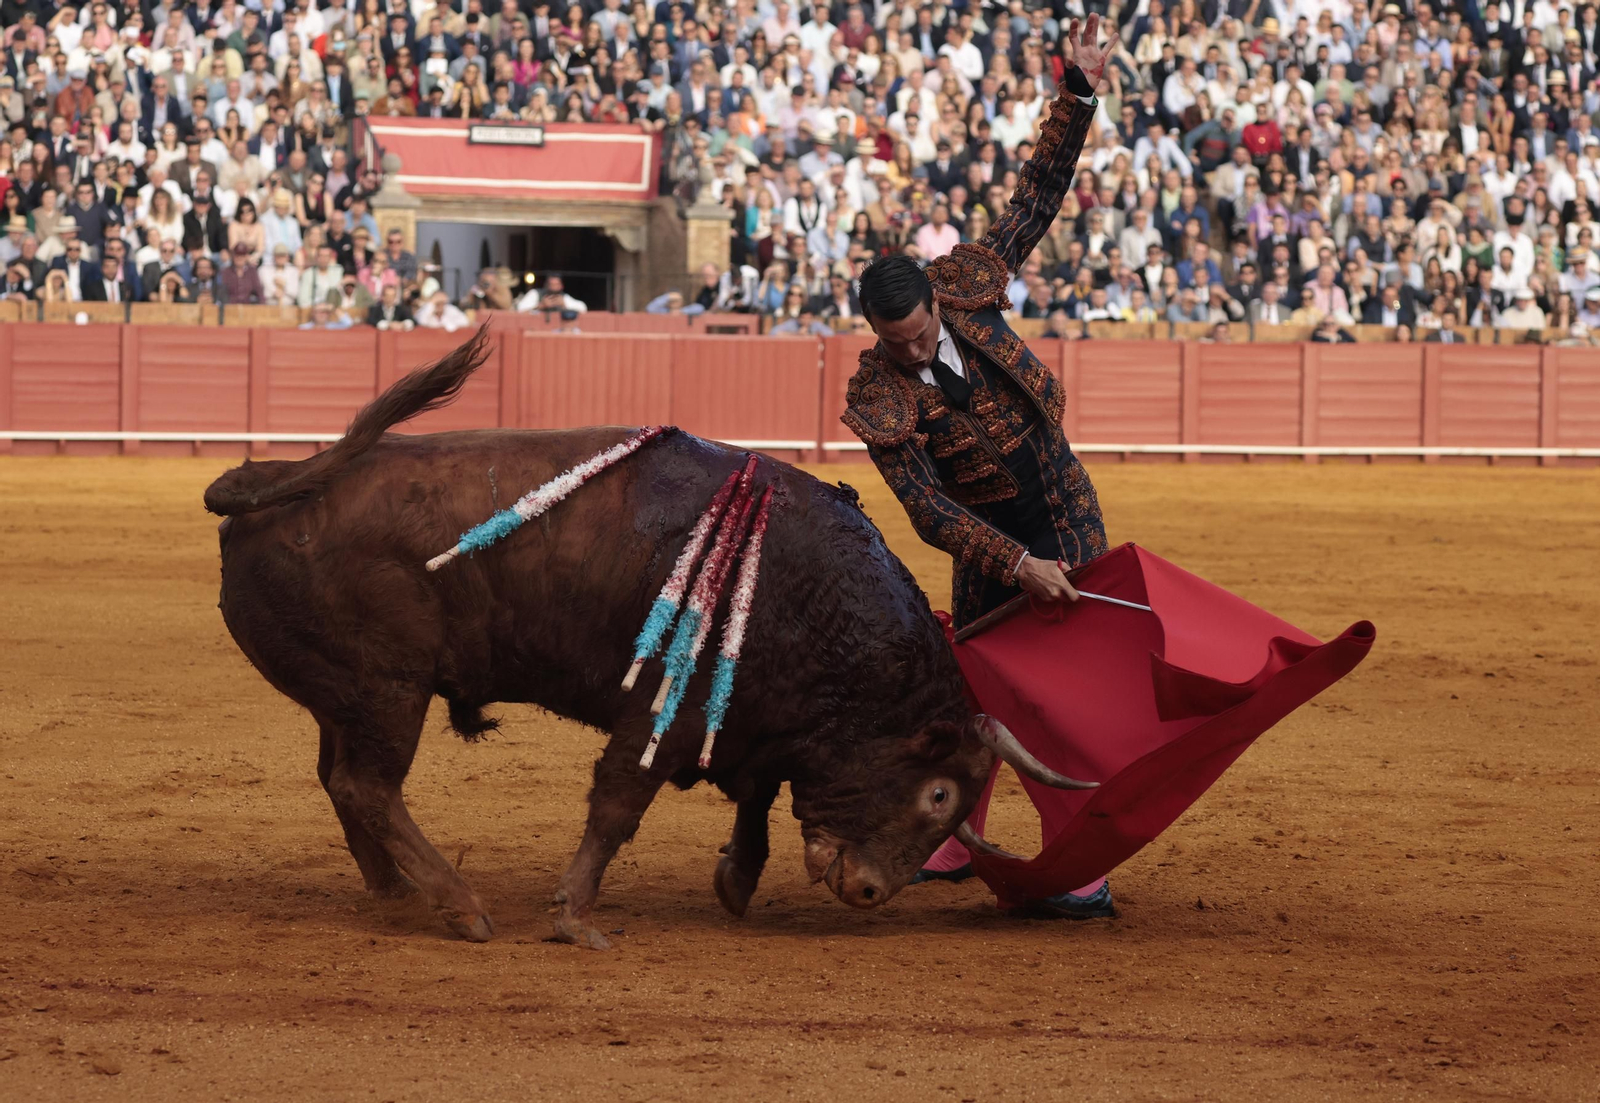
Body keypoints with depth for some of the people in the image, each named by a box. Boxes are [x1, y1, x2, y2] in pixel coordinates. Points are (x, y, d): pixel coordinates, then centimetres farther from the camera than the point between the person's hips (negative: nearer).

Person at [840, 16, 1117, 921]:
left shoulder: (969, 290, -14)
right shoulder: (879, 402, -20)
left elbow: (1037, 200, -3)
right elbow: (930, 510, -23)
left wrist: (1078, 98, -9)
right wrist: (1017, 565, -30)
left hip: (1067, 520, 0)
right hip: (990, 545, 0)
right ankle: (954, 846, 30)